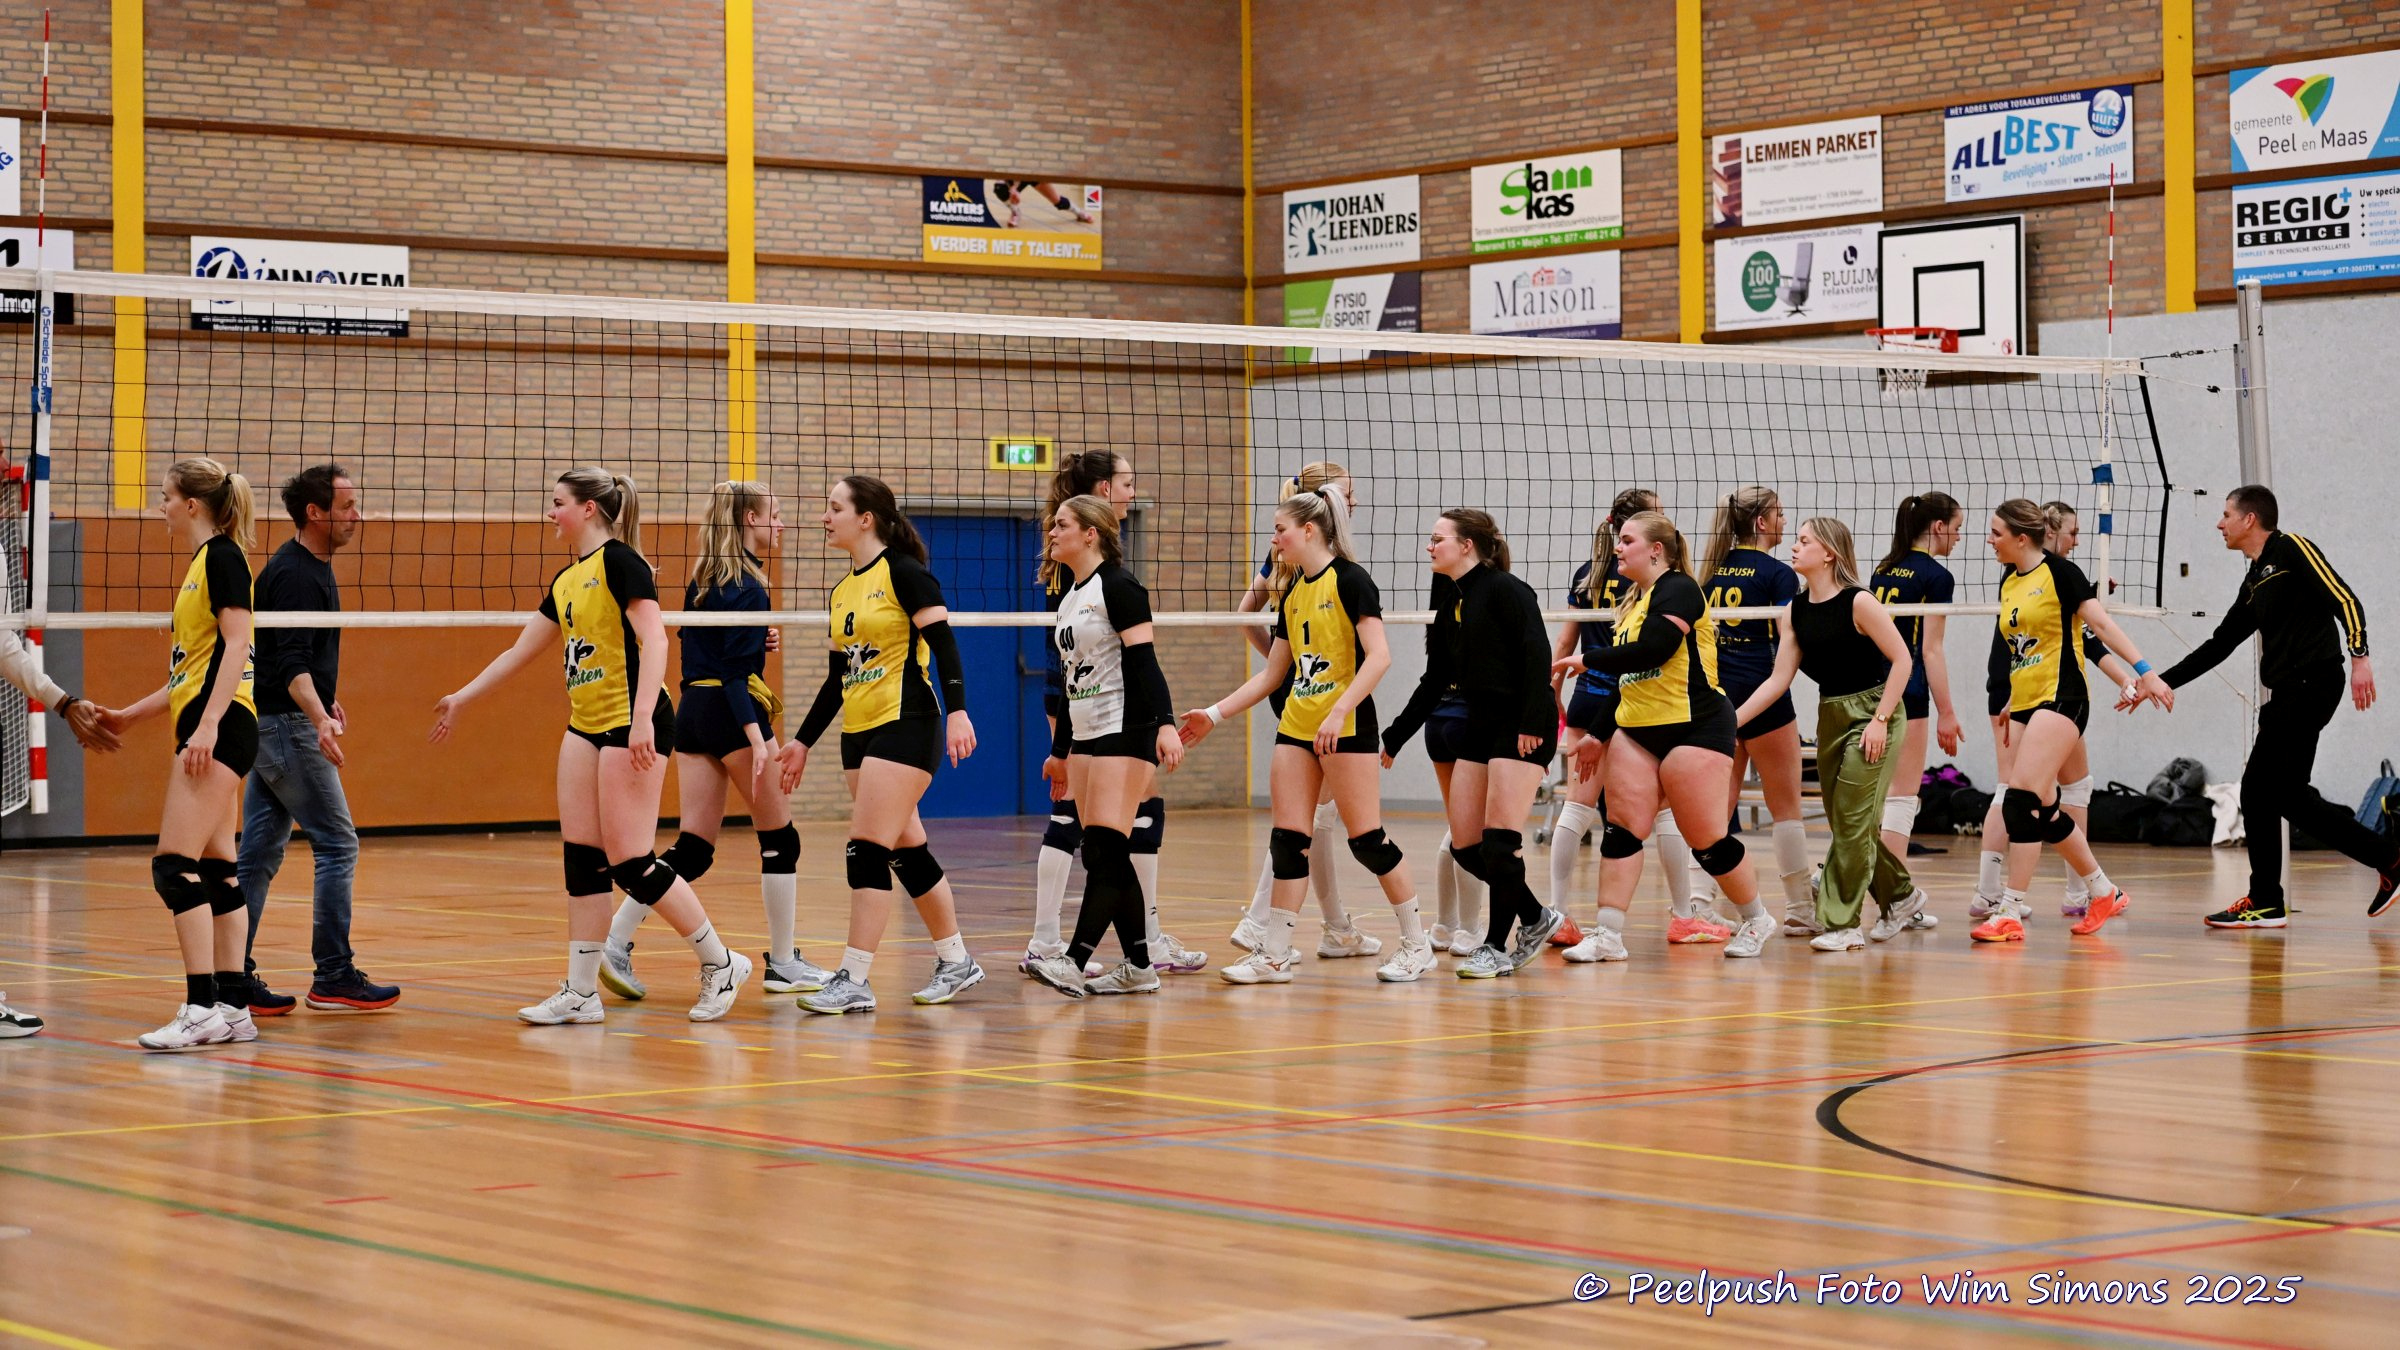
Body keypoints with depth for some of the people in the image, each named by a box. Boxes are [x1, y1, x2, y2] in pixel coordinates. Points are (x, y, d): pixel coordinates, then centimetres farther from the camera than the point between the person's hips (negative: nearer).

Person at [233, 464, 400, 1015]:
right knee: (337, 844, -5)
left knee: (258, 854, 8)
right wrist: (319, 719, -38)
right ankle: (333, 976, -2)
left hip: (271, 726, 10)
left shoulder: (310, 568, 13)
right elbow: (291, 663, -26)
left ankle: (233, 976, 8)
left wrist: (326, 700, 32)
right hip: (288, 725, -10)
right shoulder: (294, 576, -17)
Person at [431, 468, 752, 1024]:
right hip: (585, 727, 9)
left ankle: (720, 962, 5)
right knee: (582, 859, 4)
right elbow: (519, 652, 25)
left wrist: (642, 717, -28)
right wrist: (461, 699, 28)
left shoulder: (619, 561, -10)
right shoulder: (566, 581, 16)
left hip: (633, 724, -9)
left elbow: (654, 639, -19)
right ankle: (581, 994, 7)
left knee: (630, 863, -9)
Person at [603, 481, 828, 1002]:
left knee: (692, 847, 5)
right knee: (779, 838, 4)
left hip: (692, 710, 8)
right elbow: (735, 670, -18)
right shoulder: (748, 584, -11)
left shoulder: (705, 577, 15)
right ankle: (783, 963, 10)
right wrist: (757, 739, -24)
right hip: (733, 712, -8)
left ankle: (615, 941, -7)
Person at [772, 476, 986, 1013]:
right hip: (858, 733, 8)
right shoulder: (842, 592, 15)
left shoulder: (903, 573, -9)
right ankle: (956, 962, 23)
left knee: (867, 849, -12)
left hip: (905, 726, -8)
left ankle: (854, 982, -10)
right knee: (907, 852, 12)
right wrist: (803, 741, 20)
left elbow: (944, 644, -15)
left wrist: (957, 711, -26)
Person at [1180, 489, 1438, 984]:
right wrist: (1214, 714, 15)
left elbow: (1378, 656, -18)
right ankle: (1275, 956, 6)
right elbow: (1272, 674, 20)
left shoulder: (1349, 580, -9)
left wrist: (1339, 711, -25)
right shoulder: (1292, 594, 14)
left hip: (1346, 725, -8)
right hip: (1296, 727, 8)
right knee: (1287, 839, 3)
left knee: (1366, 838, -5)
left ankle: (1417, 943, 8)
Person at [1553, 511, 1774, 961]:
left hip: (1694, 726, -8)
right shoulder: (1630, 602, 16)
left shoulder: (1678, 590, -10)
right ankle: (1607, 936, -4)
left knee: (1707, 840, -2)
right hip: (1636, 730, 8)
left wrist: (1589, 662, -15)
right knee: (1620, 830, -3)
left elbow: (1653, 649, -24)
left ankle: (1756, 919, 19)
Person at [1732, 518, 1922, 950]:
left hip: (1873, 715, -7)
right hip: (1830, 716, 7)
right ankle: (1901, 896, 32)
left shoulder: (1858, 602, -15)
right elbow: (1779, 679, 3)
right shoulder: (1794, 611, 3)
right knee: (1845, 824, 11)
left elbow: (1902, 659, -13)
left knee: (1852, 821, -9)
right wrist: (1731, 719, -3)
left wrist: (1881, 720, -16)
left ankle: (1841, 923, -5)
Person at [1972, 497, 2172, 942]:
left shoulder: (2059, 572, -7)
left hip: (2061, 698, -9)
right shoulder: (2009, 583, 15)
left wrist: (2144, 670, -18)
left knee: (2023, 797, -17)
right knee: (2043, 810, 9)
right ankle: (2104, 892, 25)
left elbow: (2102, 623, -11)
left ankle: (2010, 913, -18)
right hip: (2026, 705, 9)